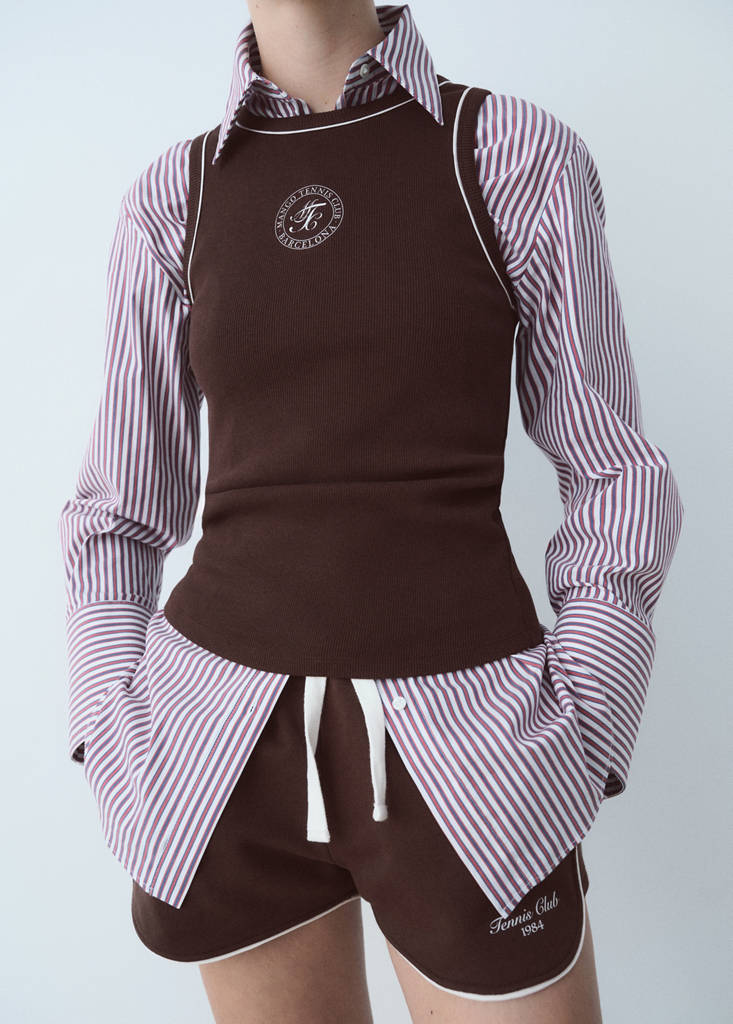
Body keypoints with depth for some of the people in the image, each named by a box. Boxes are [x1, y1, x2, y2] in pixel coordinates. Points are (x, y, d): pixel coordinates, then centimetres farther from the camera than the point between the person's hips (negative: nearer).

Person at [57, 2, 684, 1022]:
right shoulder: (173, 196, 5)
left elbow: (614, 478, 1)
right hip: (232, 741, 3)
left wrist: (564, 766, -6)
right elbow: (119, 510, 9)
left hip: (460, 742, -1)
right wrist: (128, 771, 0)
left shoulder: (521, 153, -1)